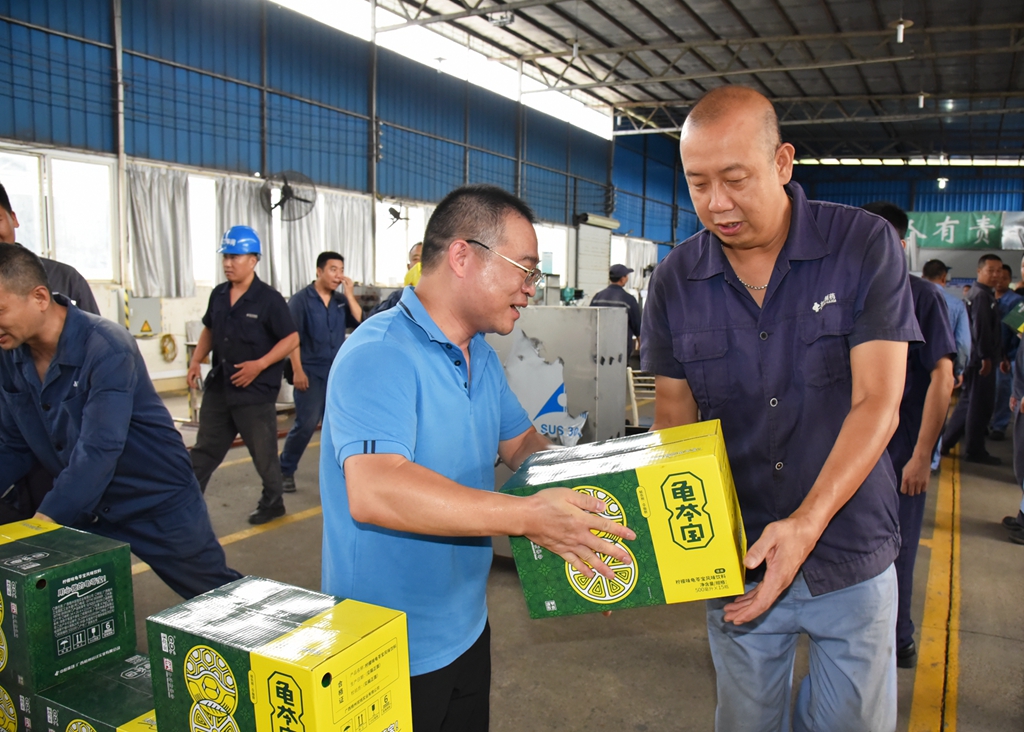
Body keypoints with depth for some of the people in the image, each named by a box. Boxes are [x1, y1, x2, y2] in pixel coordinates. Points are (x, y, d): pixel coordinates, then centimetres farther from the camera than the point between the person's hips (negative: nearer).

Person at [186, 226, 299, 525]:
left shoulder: (269, 298, -13)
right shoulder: (218, 294, 5)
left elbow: (291, 339, -13)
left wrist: (259, 365, -21)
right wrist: (196, 360, 4)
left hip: (255, 390, -6)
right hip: (218, 386, 6)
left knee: (263, 452, 7)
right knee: (204, 450, 13)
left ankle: (272, 502, 26)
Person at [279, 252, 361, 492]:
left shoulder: (341, 300, 7)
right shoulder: (301, 299, -6)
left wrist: (349, 294, -8)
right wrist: (297, 371, -15)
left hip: (338, 371, 4)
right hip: (311, 371, -4)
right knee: (306, 423, -6)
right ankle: (285, 470, 9)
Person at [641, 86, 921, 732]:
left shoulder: (866, 246, -11)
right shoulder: (676, 280, -4)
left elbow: (877, 404, -16)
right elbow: (675, 414, 1)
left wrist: (806, 523, -28)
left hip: (850, 556, -1)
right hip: (737, 557, 2)